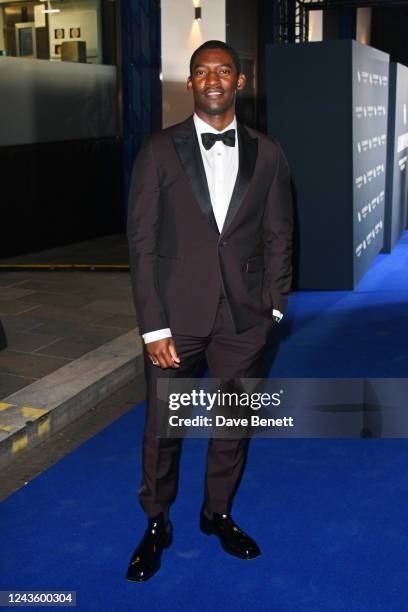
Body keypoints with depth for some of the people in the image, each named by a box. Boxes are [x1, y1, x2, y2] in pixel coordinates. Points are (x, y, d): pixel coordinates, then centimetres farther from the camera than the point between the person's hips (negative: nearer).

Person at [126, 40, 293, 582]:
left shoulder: (267, 154, 4)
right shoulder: (159, 151, -3)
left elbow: (278, 236, 8)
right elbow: (142, 242, -6)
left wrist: (273, 308, 2)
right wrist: (154, 327, -10)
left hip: (244, 316, 2)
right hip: (176, 313, -2)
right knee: (162, 427, 8)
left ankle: (218, 513, 37)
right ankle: (157, 524, 30)